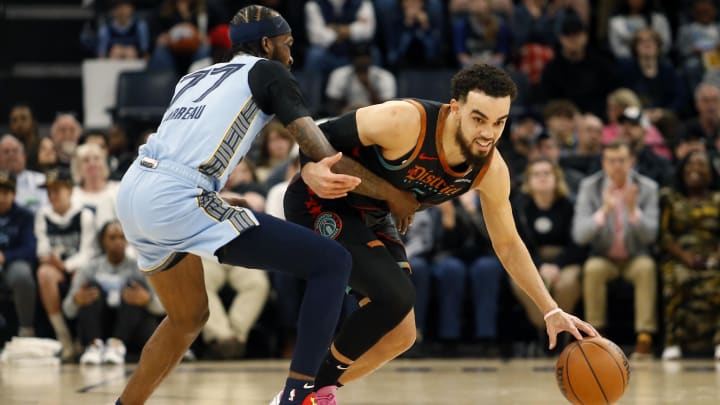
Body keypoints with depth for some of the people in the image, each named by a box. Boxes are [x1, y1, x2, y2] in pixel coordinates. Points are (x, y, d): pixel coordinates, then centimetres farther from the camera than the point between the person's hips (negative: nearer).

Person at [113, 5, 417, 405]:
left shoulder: (195, 77, 29)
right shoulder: (267, 72, 10)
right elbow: (327, 159, 5)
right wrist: (394, 195, 17)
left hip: (133, 192, 8)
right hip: (178, 201, -8)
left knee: (188, 318, 32)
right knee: (332, 262, -5)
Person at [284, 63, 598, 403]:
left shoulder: (491, 170, -15)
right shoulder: (404, 122, -34)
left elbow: (508, 245, -1)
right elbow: (322, 134, -23)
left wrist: (551, 310, -6)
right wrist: (314, 173, -46)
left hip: (370, 218, 7)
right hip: (320, 205, -7)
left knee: (400, 336, 4)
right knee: (395, 295, -25)